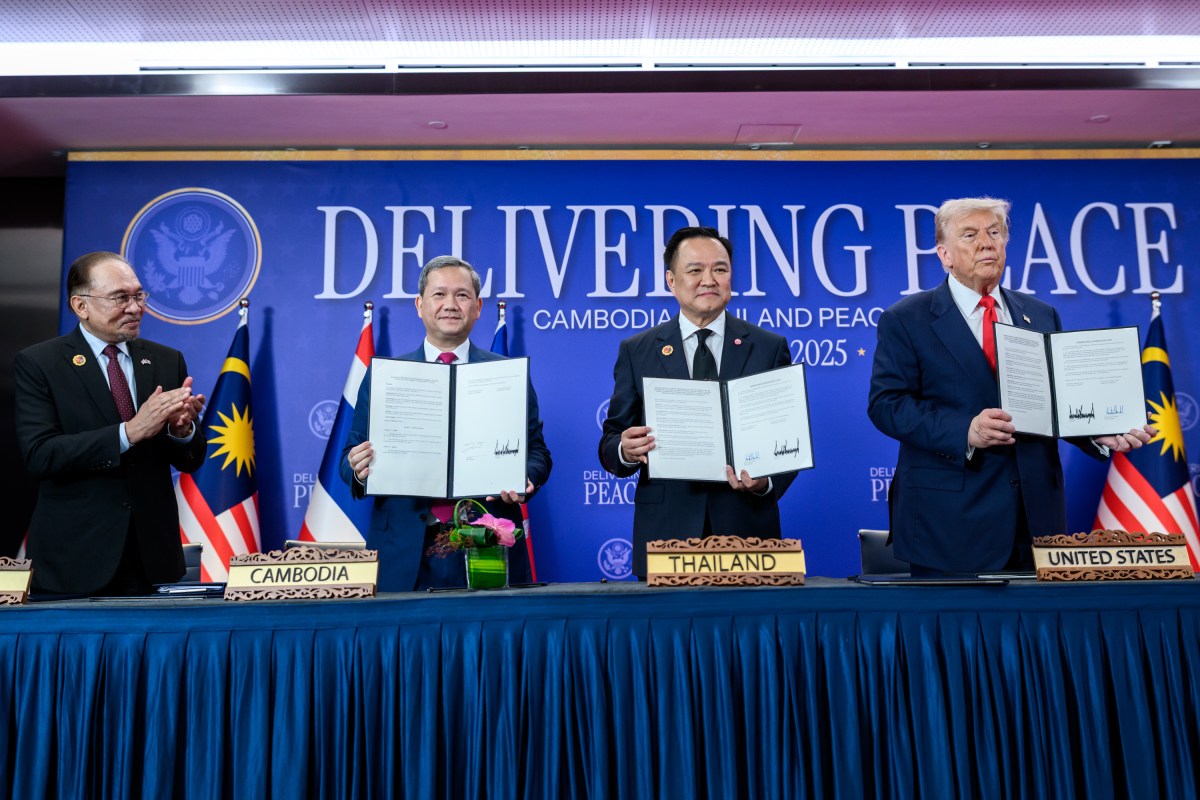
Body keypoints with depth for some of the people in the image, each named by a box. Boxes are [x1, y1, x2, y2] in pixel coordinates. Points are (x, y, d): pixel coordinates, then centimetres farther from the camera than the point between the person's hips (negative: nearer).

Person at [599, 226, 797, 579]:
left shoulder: (770, 348, 5)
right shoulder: (636, 351, 5)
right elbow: (610, 441, 4)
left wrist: (766, 483, -16)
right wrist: (625, 450, -19)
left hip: (747, 531, 1)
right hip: (666, 534, 0)